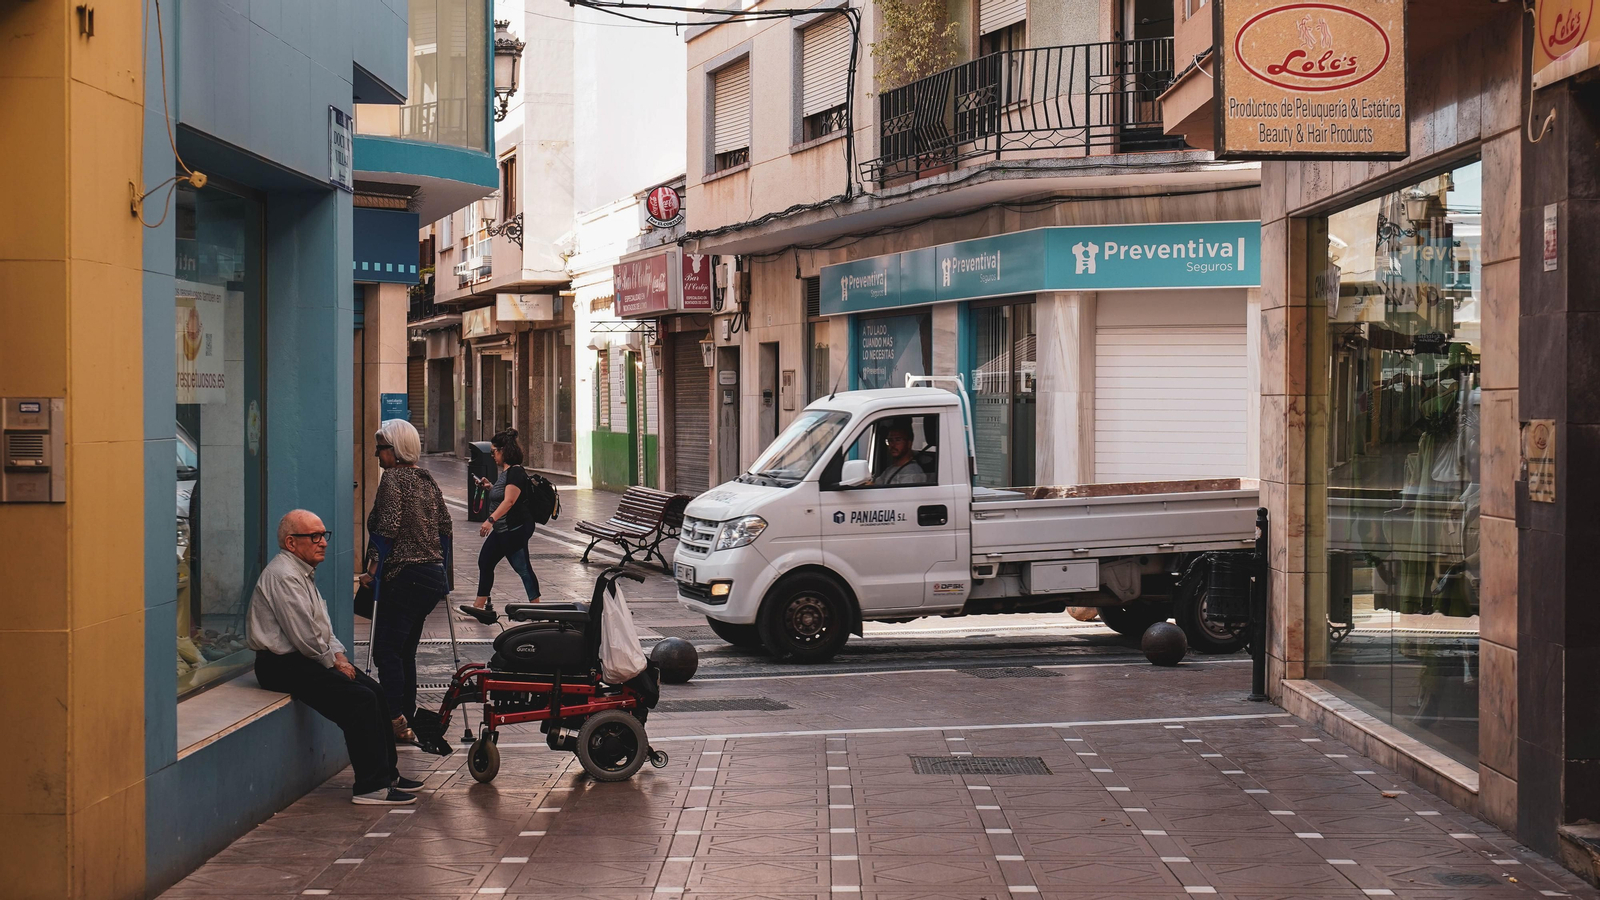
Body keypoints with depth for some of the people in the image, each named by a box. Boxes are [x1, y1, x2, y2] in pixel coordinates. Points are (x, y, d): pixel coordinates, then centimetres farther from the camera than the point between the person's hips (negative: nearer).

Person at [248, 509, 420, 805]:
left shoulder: (304, 573, 17)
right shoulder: (283, 576, -18)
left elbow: (322, 625, 23)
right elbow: (304, 637, -22)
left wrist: (339, 655, 7)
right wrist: (333, 662, -8)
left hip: (307, 658, 11)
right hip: (283, 666, -11)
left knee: (376, 691, 3)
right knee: (360, 699, -20)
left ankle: (387, 773, 11)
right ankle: (371, 787, -17)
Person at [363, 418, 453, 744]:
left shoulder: (393, 477, -9)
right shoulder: (428, 479, 14)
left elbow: (388, 526, -18)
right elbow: (445, 527, 16)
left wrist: (373, 565, -12)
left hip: (405, 575, -9)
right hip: (434, 576, 9)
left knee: (387, 650, -7)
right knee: (406, 651, 14)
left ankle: (396, 719, -16)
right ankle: (406, 723, 15)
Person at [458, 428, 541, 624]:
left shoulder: (516, 472, -17)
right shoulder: (505, 472, 15)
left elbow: (509, 500, -26)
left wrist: (491, 520, -33)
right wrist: (489, 487, 11)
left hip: (515, 529, -11)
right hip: (501, 530, 11)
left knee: (522, 567, -6)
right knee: (485, 562, 12)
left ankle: (536, 606, 1)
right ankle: (480, 606, 17)